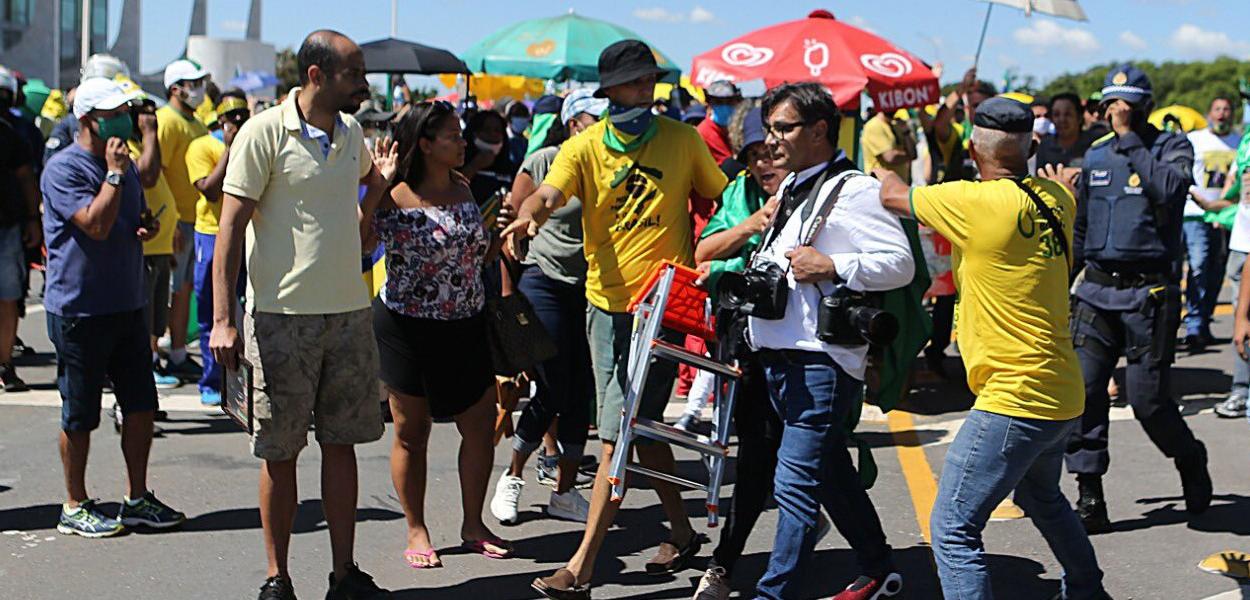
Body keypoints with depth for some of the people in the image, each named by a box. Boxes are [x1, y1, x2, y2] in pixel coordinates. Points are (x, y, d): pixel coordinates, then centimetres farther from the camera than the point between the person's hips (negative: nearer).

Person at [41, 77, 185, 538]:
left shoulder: (125, 164, 14)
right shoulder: (64, 169, -12)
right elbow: (97, 225, -23)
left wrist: (146, 228, 6)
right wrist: (113, 173, -18)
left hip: (127, 306, 8)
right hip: (78, 310, -7)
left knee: (141, 405, 8)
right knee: (80, 415, 2)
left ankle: (137, 499, 21)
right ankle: (75, 507, 15)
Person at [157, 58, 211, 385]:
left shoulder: (195, 123, 18)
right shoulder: (166, 121, -10)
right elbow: (156, 172, -16)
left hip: (196, 219, 9)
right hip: (177, 221, -9)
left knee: (186, 288, 11)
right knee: (178, 290, -3)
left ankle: (180, 355, 17)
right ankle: (176, 358, 3)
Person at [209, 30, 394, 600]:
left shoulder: (352, 133, 10)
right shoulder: (265, 132, -9)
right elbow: (230, 227, -10)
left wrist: (378, 185, 3)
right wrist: (222, 318, -15)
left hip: (348, 312, 5)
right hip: (282, 315, -5)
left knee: (341, 442, 9)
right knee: (280, 451, 3)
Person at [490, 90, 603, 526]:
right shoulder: (544, 162, -5)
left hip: (592, 289, 4)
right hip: (545, 282, -4)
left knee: (581, 392, 5)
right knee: (553, 392, -4)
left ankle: (565, 492, 16)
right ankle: (512, 478, 17)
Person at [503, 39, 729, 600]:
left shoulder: (683, 141, 1)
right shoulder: (584, 148, 1)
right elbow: (549, 193, -17)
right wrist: (528, 216, -40)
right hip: (608, 302, 4)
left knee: (618, 436, -7)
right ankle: (682, 533, 35)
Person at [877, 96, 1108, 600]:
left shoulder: (979, 203, -18)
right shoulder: (1056, 200, 1)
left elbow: (894, 196, -3)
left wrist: (882, 172, 18)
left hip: (1014, 401, -9)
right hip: (1063, 395, 9)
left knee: (953, 529, -6)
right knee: (1041, 498, 33)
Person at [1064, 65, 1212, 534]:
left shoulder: (1172, 147, 0)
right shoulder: (1096, 156, 14)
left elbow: (1170, 187, -23)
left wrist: (1130, 139, -15)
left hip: (1148, 292, -4)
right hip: (1097, 290, 5)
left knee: (1148, 399, -3)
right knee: (1083, 390, -5)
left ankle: (1191, 463, 27)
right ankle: (1090, 500, 1)